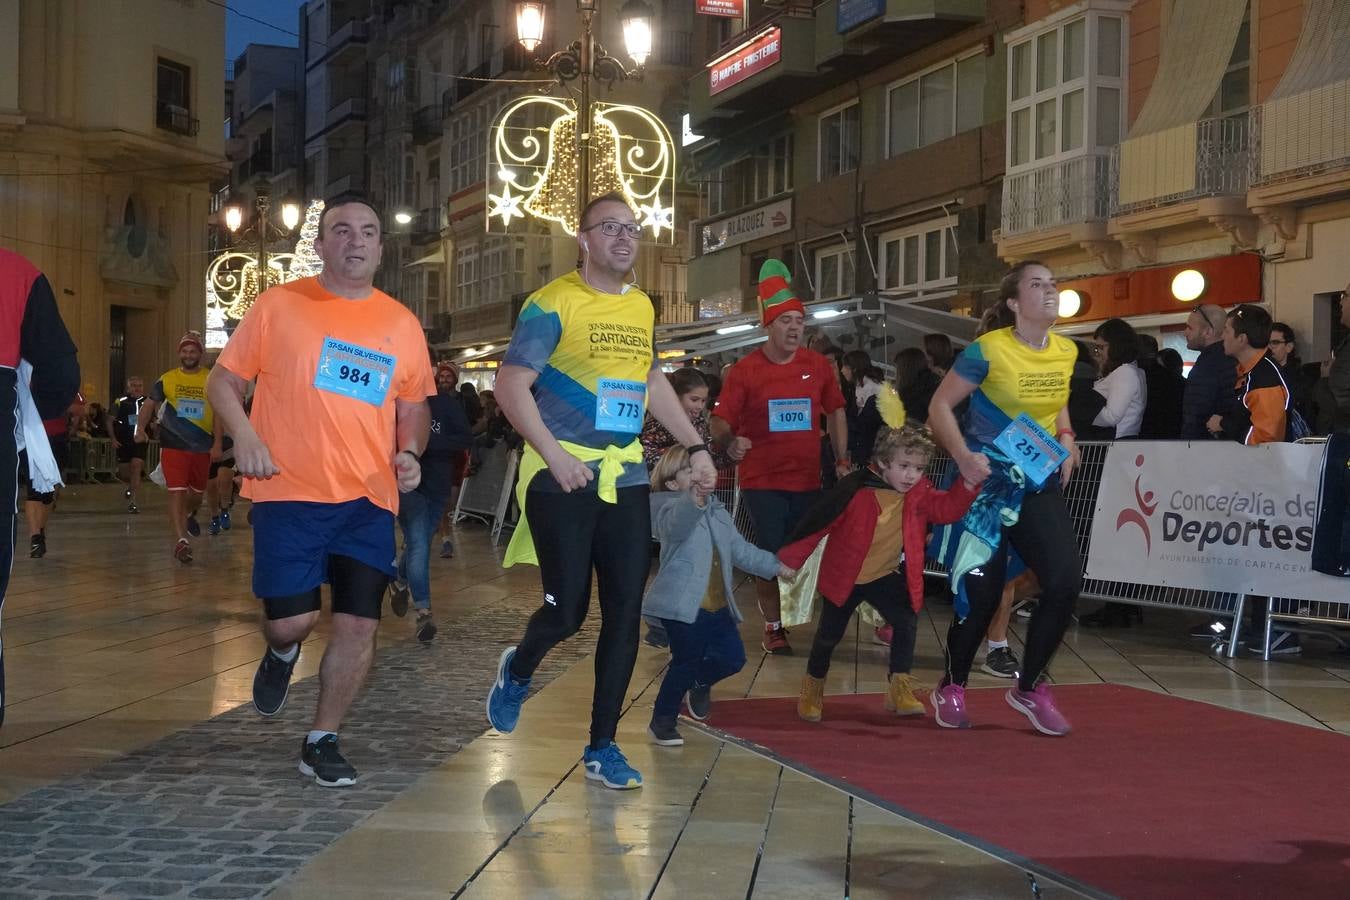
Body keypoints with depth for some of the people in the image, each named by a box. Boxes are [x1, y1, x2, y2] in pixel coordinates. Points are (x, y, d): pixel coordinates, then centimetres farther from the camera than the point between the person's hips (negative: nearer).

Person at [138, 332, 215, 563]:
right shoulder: (167, 379, 2)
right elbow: (150, 404, 8)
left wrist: (217, 442, -10)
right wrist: (141, 428, -8)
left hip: (202, 446, 2)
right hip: (173, 445, -2)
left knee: (198, 491, 18)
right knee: (176, 492, -13)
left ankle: (189, 514, 51)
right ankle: (182, 540, -17)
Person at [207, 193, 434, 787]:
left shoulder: (401, 323, 9)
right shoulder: (279, 305, 0)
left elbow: (414, 407, 18)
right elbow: (223, 380, 4)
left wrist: (410, 452, -3)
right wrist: (244, 434, -14)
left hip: (369, 498, 3)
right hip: (289, 491, -3)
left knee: (358, 624, -1)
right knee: (291, 619, -6)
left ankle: (322, 741, 17)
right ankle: (283, 652, 32)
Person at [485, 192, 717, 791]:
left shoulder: (641, 307, 13)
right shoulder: (553, 304, -6)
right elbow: (512, 385, -11)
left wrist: (695, 445, 18)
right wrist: (554, 455, -22)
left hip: (626, 476, 6)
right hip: (563, 475, -6)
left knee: (624, 613, 1)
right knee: (568, 608, -7)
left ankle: (602, 747, 11)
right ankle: (517, 671, 27)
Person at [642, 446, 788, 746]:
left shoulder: (716, 510, 15)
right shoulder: (671, 508, -11)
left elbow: (739, 549, 27)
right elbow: (677, 522, -38)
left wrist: (773, 566, 28)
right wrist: (695, 500, -59)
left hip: (717, 606, 8)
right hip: (682, 605, -8)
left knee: (732, 657, 7)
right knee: (686, 662, -9)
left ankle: (699, 684, 38)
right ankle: (662, 722, 8)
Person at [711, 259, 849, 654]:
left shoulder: (818, 365, 3)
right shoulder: (745, 369, -6)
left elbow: (835, 412, 14)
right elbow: (722, 420, -6)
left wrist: (841, 460, 11)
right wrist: (730, 443, -27)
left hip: (807, 479, 3)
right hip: (762, 480, -3)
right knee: (771, 554, -3)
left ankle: (776, 604, 32)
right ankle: (773, 626, 14)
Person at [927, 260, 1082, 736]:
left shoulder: (1067, 353, 3)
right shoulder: (988, 350, -15)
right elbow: (940, 406, -11)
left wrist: (1066, 439, 3)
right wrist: (962, 456, -23)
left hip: (1040, 483, 5)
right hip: (986, 481, -5)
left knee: (1066, 580, -8)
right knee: (980, 592, -3)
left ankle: (1029, 687, 10)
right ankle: (951, 688, 22)